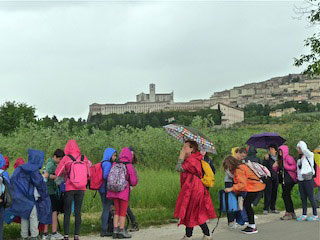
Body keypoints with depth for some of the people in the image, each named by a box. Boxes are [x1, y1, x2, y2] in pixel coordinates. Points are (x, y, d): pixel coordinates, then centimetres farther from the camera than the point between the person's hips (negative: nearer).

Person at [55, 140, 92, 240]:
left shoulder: (66, 158, -7)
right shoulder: (84, 158, 1)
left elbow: (57, 173, -2)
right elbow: (88, 173, 11)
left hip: (69, 188, -2)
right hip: (81, 189, 2)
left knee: (67, 212, 4)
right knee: (78, 212, 7)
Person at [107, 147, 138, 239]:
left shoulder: (115, 164, 1)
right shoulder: (129, 166, -10)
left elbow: (110, 177, 2)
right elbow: (134, 181, -7)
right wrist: (130, 184, 15)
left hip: (114, 190, 4)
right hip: (124, 191, -4)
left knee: (117, 211, 16)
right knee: (123, 211, 7)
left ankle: (115, 230, 15)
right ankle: (121, 231, 10)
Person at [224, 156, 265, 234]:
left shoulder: (239, 170, -19)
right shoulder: (240, 166, 13)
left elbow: (242, 184, -25)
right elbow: (241, 182, 14)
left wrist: (231, 189, -23)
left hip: (255, 186, -10)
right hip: (254, 186, 10)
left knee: (247, 204, -9)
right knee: (247, 204, 9)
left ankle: (253, 227, -5)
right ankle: (251, 225, 14)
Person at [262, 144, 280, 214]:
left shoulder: (278, 158, 8)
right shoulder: (267, 157, -2)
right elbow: (263, 166, -12)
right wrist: (266, 159, -24)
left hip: (275, 177, 4)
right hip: (268, 177, -4)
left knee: (274, 193, 7)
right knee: (268, 193, -7)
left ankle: (272, 208, 16)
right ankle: (266, 208, -2)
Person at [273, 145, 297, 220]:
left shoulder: (289, 158, -8)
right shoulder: (280, 160, 17)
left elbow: (295, 167, -17)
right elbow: (278, 171, 21)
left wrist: (286, 166, -17)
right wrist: (275, 167, 2)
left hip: (289, 180, -9)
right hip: (283, 180, 9)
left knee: (285, 195, -10)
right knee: (287, 196, 10)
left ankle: (288, 213, -5)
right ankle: (292, 213, 17)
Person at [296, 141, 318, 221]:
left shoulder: (309, 155, -4)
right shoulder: (299, 158, 16)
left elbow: (304, 149, -22)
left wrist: (301, 143, -4)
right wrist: (297, 178, 10)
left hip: (308, 179, -7)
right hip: (300, 180, 7)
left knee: (311, 197, -3)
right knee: (303, 198, 7)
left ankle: (315, 215, 4)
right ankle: (304, 215, 11)